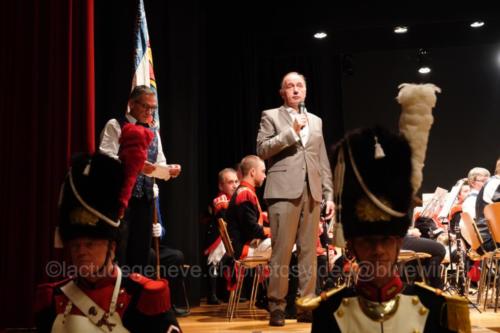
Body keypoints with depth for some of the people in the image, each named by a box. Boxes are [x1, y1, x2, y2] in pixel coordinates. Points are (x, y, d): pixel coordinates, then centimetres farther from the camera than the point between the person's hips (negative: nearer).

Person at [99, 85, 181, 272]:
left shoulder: (154, 132, 17)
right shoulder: (115, 126, -1)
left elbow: (159, 166, 16)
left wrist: (169, 171, -6)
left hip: (146, 197, 6)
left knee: (141, 251, 10)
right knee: (117, 251, -6)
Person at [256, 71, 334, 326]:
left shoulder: (315, 121, 21)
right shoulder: (271, 116, 8)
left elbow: (323, 161, 18)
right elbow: (262, 150, -5)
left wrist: (329, 194, 10)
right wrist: (292, 132, -10)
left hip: (311, 192, 4)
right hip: (284, 190, -4)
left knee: (309, 251, 3)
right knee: (281, 251, -7)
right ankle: (277, 306, 0)